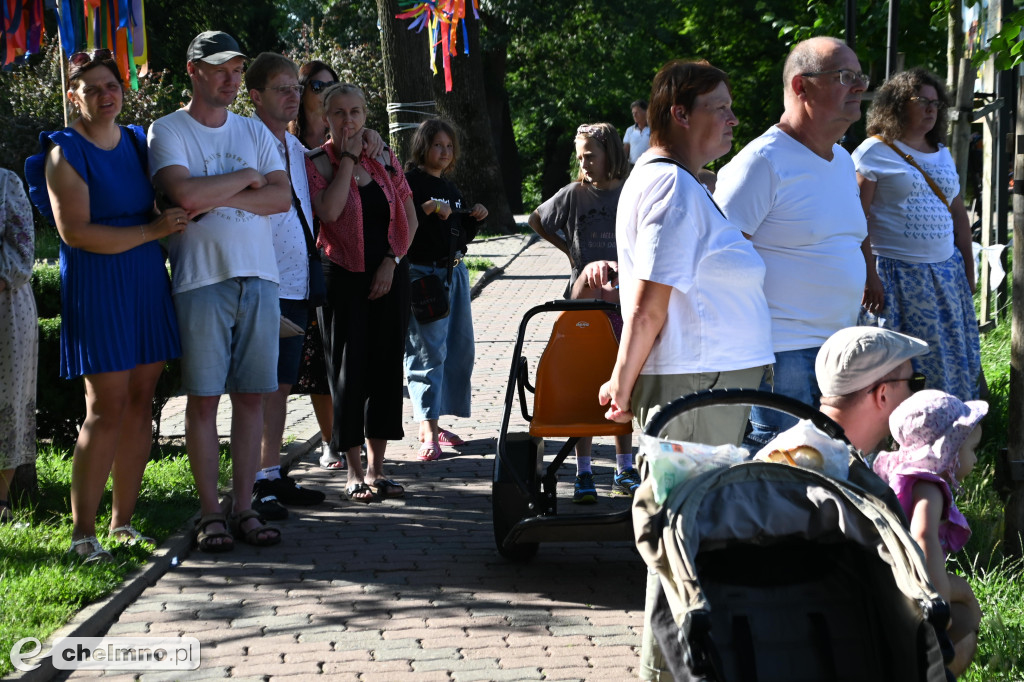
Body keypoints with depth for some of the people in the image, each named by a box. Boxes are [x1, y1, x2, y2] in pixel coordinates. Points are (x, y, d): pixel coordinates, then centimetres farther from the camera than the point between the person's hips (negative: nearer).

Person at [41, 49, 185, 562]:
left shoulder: (140, 141, 14)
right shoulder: (66, 153, -6)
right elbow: (75, 232, -15)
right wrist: (152, 231, -15)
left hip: (148, 287, 6)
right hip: (96, 292, -6)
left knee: (140, 405, 5)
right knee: (107, 409, -10)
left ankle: (123, 523, 13)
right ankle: (82, 533, -5)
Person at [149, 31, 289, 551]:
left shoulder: (255, 132, 15)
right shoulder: (168, 131, 0)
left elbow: (281, 198, 2)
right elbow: (185, 194, -17)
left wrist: (217, 197, -9)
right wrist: (246, 178, -4)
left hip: (259, 279, 4)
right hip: (201, 280, -4)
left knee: (251, 395, 5)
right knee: (203, 398, -2)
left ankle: (244, 507, 11)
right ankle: (210, 514, 5)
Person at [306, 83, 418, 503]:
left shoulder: (385, 160, 9)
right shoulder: (318, 162, -3)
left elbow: (409, 217, 9)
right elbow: (329, 211, -21)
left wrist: (392, 261, -3)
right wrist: (348, 158, -13)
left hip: (390, 275, 4)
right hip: (344, 277, -4)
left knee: (386, 369, 5)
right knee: (348, 370, -2)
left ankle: (376, 468, 13)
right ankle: (354, 472, 6)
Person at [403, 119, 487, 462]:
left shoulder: (450, 188, 18)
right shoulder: (410, 183, -6)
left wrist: (474, 219, 6)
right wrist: (428, 210, -26)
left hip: (455, 272, 9)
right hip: (423, 274, -9)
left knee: (460, 349, 9)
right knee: (428, 350, -12)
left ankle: (434, 423, 17)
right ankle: (428, 428, -13)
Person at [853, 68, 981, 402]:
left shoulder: (942, 154, 16)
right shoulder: (874, 152, -4)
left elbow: (959, 215, 21)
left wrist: (969, 273, 16)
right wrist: (869, 277, -17)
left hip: (947, 272, 7)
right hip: (896, 273, -6)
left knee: (957, 367, 5)